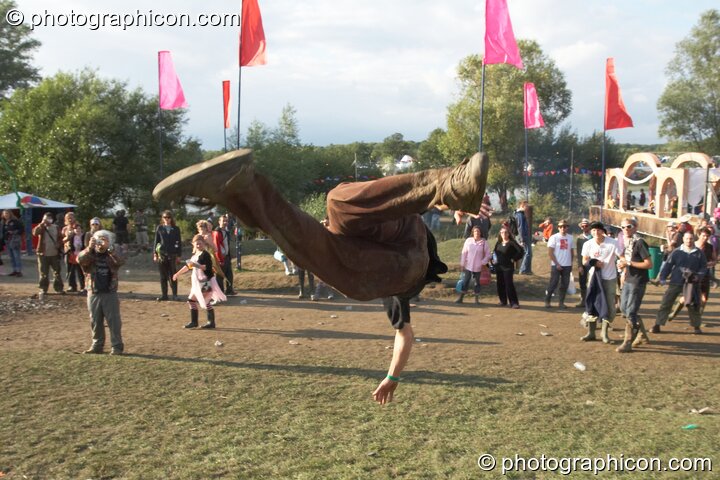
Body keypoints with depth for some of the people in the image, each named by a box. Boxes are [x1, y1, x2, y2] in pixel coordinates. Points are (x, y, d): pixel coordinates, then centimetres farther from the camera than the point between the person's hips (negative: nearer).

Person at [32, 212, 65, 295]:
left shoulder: (56, 228, 8)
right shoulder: (42, 228, 0)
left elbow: (60, 238, 13)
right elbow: (35, 232, -21)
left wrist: (59, 244, -7)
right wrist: (42, 224, -23)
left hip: (54, 254, 2)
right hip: (43, 254, -2)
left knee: (57, 272, 5)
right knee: (43, 273, 3)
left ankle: (59, 288, 12)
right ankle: (43, 289, 12)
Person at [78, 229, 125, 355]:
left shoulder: (112, 255, 2)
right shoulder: (90, 255, 2)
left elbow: (121, 261, -19)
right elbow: (80, 259, -20)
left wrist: (109, 248, -31)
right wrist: (89, 248, -37)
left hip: (110, 293, -1)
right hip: (94, 294, 2)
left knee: (114, 321, -2)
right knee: (95, 321, 9)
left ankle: (117, 346, 4)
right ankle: (97, 345, 20)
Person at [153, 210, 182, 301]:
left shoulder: (175, 229, 3)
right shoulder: (160, 228, 7)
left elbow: (179, 242, 4)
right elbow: (156, 241, 9)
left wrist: (179, 255, -1)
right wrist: (155, 254, 3)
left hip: (172, 255, -2)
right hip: (161, 255, 2)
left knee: (172, 276, 1)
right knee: (163, 276, 5)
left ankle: (175, 295, 7)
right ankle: (164, 295, 11)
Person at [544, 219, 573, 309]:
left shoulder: (570, 237, 9)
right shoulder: (554, 237, -4)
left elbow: (571, 251, 15)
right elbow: (550, 253, -7)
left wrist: (571, 264, 9)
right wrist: (557, 264, -11)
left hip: (567, 265, 4)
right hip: (556, 265, -4)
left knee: (565, 285, 5)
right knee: (553, 284, -4)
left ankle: (561, 302, 14)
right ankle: (547, 301, 8)